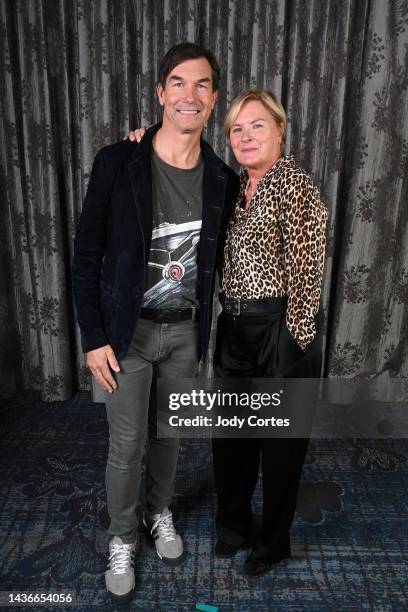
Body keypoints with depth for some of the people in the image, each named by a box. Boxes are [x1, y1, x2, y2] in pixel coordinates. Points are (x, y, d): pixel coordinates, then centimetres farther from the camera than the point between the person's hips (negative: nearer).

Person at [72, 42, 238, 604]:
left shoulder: (221, 179, -2)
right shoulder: (118, 163, -13)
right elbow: (86, 256, -9)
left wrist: (203, 324, 4)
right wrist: (93, 338, -11)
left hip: (186, 330, 3)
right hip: (129, 331, -3)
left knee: (169, 433, 20)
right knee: (128, 445, 8)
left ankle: (159, 513, 47)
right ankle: (122, 539, 36)